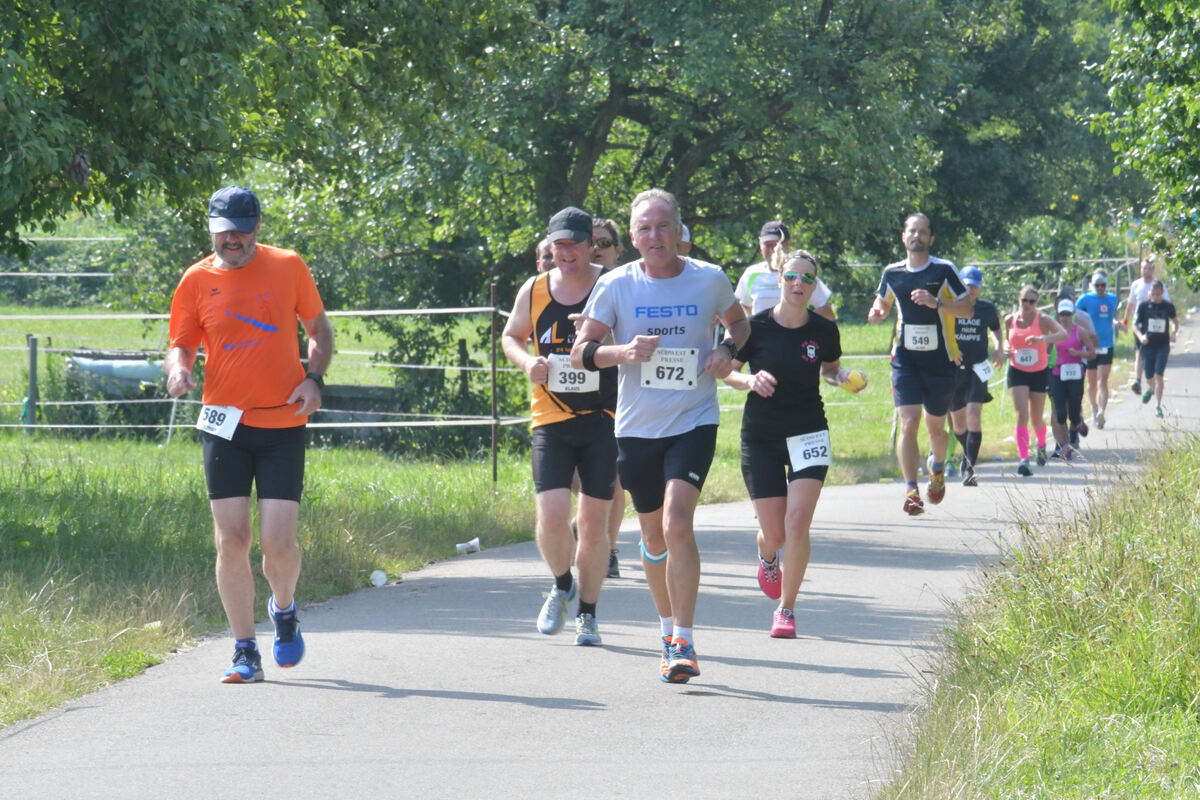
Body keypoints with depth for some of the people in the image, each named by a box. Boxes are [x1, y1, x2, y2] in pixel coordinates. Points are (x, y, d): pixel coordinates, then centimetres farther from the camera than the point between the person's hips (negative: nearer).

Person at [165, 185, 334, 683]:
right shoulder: (197, 281, 3)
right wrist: (178, 369, -16)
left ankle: (284, 609, 26)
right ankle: (245, 653, 6)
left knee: (278, 543, -8)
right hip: (225, 424, 1)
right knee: (231, 540, -4)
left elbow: (319, 329, 12)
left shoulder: (289, 268, 2)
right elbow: (181, 344, 8)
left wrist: (314, 379, -5)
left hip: (283, 424, -1)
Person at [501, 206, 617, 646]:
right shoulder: (533, 291, 3)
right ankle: (561, 586, 20)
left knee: (594, 519, 4)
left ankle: (587, 612, 20)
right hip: (551, 422, 1)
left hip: (604, 420, -1)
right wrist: (527, 362, -3)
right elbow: (511, 336, 19)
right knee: (551, 517, -10)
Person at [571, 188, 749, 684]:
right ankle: (669, 628, 35)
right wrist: (623, 352, -20)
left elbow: (739, 322, 18)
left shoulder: (709, 280, -1)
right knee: (654, 535, 13)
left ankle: (684, 644, -19)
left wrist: (727, 351, -4)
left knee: (678, 523, -20)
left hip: (694, 422, -2)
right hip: (637, 427, 2)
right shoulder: (616, 286, -2)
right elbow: (581, 352, 0)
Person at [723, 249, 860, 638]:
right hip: (761, 439, -1)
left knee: (798, 523, -15)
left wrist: (842, 377, -7)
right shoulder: (756, 327, -9)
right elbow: (727, 371, 2)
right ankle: (767, 556, 41)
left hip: (808, 436, 1)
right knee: (775, 535, 1)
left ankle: (786, 609, 1)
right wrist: (750, 380, -19)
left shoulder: (823, 330, -4)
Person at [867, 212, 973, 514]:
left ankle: (937, 468, 44)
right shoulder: (892, 273, 6)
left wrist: (936, 302, -22)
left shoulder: (944, 270, -5)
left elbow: (967, 309, -7)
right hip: (905, 360, 1)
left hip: (940, 360, -1)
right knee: (908, 424, -14)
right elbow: (882, 301, 23)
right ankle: (911, 491, -16)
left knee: (935, 427, 12)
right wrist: (877, 311, 0)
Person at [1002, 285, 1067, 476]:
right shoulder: (1010, 320, 0)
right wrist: (1006, 348, -5)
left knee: (1037, 418, 11)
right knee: (1022, 415, -15)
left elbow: (1063, 334, -27)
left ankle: (1041, 446, 44)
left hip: (1039, 373, -1)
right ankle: (1023, 459, -20)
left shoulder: (1043, 320, -11)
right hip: (1017, 372, 1)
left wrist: (1043, 339, -44)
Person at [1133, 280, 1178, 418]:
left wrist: (1174, 333, -5)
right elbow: (1135, 324, 2)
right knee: (1149, 377, 11)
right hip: (1147, 345, 1)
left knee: (1159, 376, -10)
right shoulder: (1144, 306, -3)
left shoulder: (1168, 306, -1)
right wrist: (1140, 336, -17)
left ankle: (1158, 406, -7)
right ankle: (1151, 389, 47)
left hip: (1162, 345, -1)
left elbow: (1175, 322, 15)